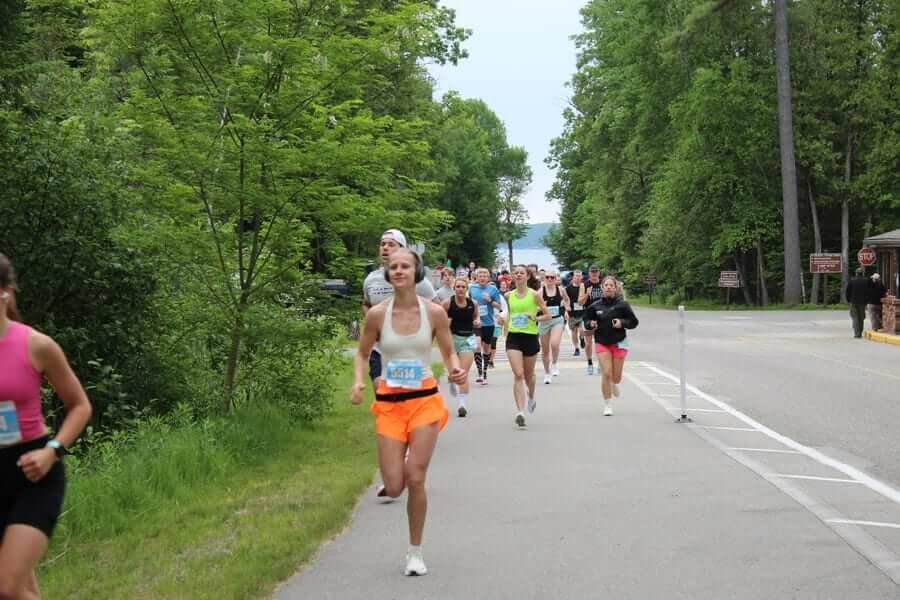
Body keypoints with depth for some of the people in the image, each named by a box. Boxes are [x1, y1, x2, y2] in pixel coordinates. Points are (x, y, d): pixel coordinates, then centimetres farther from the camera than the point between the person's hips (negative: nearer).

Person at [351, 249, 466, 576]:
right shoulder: (377, 314, -4)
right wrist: (358, 381, -11)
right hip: (389, 404, 1)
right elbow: (362, 355, 8)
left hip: (424, 401, -1)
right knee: (394, 487, -3)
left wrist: (456, 370, -15)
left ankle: (415, 551, 11)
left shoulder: (434, 312, -5)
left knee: (415, 479, -8)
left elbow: (449, 353, 7)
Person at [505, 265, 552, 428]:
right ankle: (520, 412, -18)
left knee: (528, 375, 16)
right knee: (518, 375, -14)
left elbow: (547, 315, -1)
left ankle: (531, 397, 49)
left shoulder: (534, 295, -4)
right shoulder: (508, 296, 6)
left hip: (530, 337, -1)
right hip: (513, 337, 1)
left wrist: (536, 318, -18)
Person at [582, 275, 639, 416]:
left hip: (619, 343, 0)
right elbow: (587, 320, 9)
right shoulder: (595, 306, -3)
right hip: (601, 343, 0)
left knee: (616, 376, 7)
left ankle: (615, 384, 46)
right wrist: (591, 324, -13)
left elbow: (634, 322, -1)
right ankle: (607, 406, 4)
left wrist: (622, 322, -19)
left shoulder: (622, 305, -7)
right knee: (606, 374, -8)